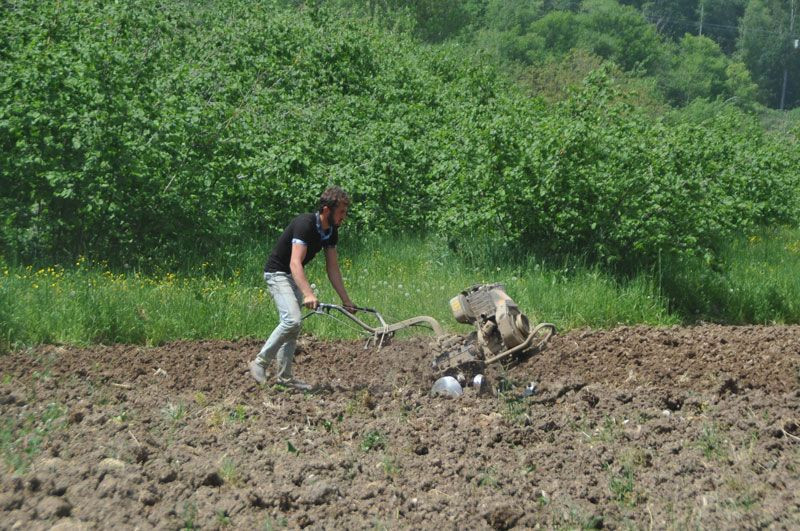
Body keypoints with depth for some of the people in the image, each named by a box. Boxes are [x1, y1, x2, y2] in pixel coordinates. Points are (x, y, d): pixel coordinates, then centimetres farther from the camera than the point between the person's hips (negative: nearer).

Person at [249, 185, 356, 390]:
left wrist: (346, 300, 1)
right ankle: (261, 362, -13)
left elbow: (332, 268, 5)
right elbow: (295, 263, -37)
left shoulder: (331, 231, -1)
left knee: (292, 325, 9)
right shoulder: (305, 224, -28)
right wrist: (308, 294, -49)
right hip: (278, 273, -9)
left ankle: (284, 375, 15)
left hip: (295, 277, 9)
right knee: (292, 320, -23)